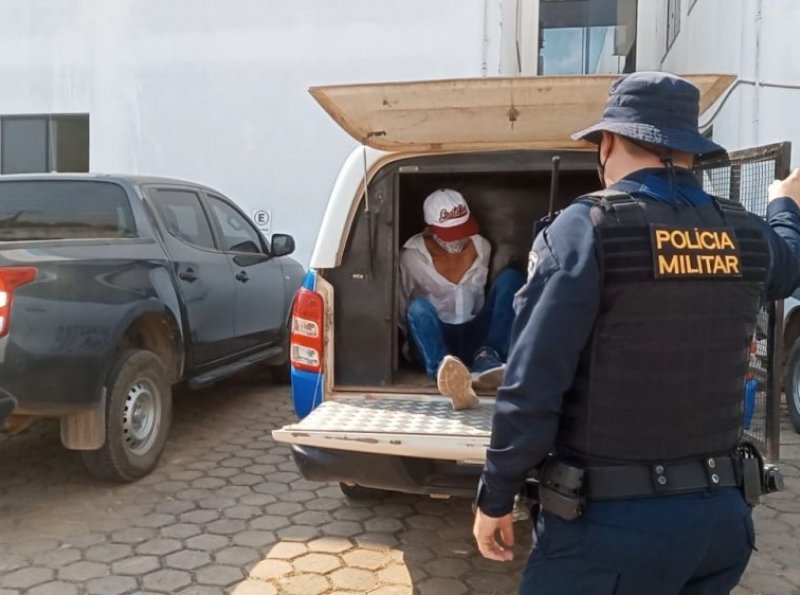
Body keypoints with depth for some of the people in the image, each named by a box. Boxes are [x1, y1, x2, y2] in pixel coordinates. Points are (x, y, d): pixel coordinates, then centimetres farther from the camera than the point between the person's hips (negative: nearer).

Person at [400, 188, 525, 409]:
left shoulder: (482, 247, 3)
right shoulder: (413, 257, -6)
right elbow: (400, 309, 0)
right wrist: (411, 343, -7)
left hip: (474, 337, 3)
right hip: (438, 337, -3)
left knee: (510, 277, -16)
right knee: (419, 307, -36)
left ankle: (487, 358, -38)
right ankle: (445, 372, -67)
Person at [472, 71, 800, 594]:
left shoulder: (588, 229, -16)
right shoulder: (747, 235, 3)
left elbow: (532, 384, -19)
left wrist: (496, 499, -7)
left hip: (611, 521, -6)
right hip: (719, 515, 7)